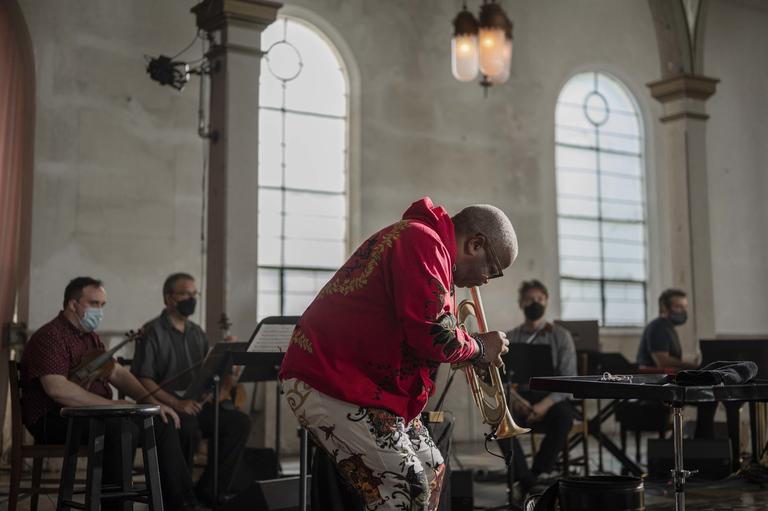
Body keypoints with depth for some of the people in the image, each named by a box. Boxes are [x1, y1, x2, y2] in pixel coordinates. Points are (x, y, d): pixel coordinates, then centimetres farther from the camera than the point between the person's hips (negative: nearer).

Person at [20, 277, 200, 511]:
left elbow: (117, 372, 17)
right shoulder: (50, 337, -14)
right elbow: (57, 389, -27)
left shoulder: (91, 337, 18)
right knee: (122, 428, -36)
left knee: (163, 422, -3)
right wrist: (111, 404, -28)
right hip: (55, 420, -9)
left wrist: (151, 401, 0)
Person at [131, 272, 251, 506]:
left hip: (197, 404, 7)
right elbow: (142, 380, -12)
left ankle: (210, 490, -8)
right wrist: (176, 403, -23)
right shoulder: (152, 332, -3)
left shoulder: (197, 333, 19)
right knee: (189, 428, -36)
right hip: (164, 406, -6)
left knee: (240, 422, -15)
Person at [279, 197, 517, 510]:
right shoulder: (424, 242, -16)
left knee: (431, 471, 11)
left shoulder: (419, 239, 19)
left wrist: (457, 335, 6)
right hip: (331, 386, -11)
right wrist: (478, 347, -6)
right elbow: (431, 334, -24)